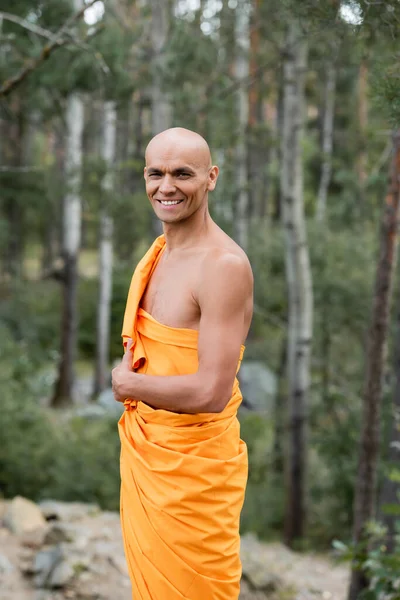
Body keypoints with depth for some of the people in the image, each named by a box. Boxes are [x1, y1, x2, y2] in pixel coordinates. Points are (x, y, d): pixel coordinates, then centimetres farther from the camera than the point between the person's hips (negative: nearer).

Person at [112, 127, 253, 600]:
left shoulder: (224, 265, -21)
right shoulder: (158, 253, 7)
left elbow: (211, 392, -27)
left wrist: (127, 384, -12)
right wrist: (130, 362, -1)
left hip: (193, 462, -8)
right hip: (142, 447, 8)